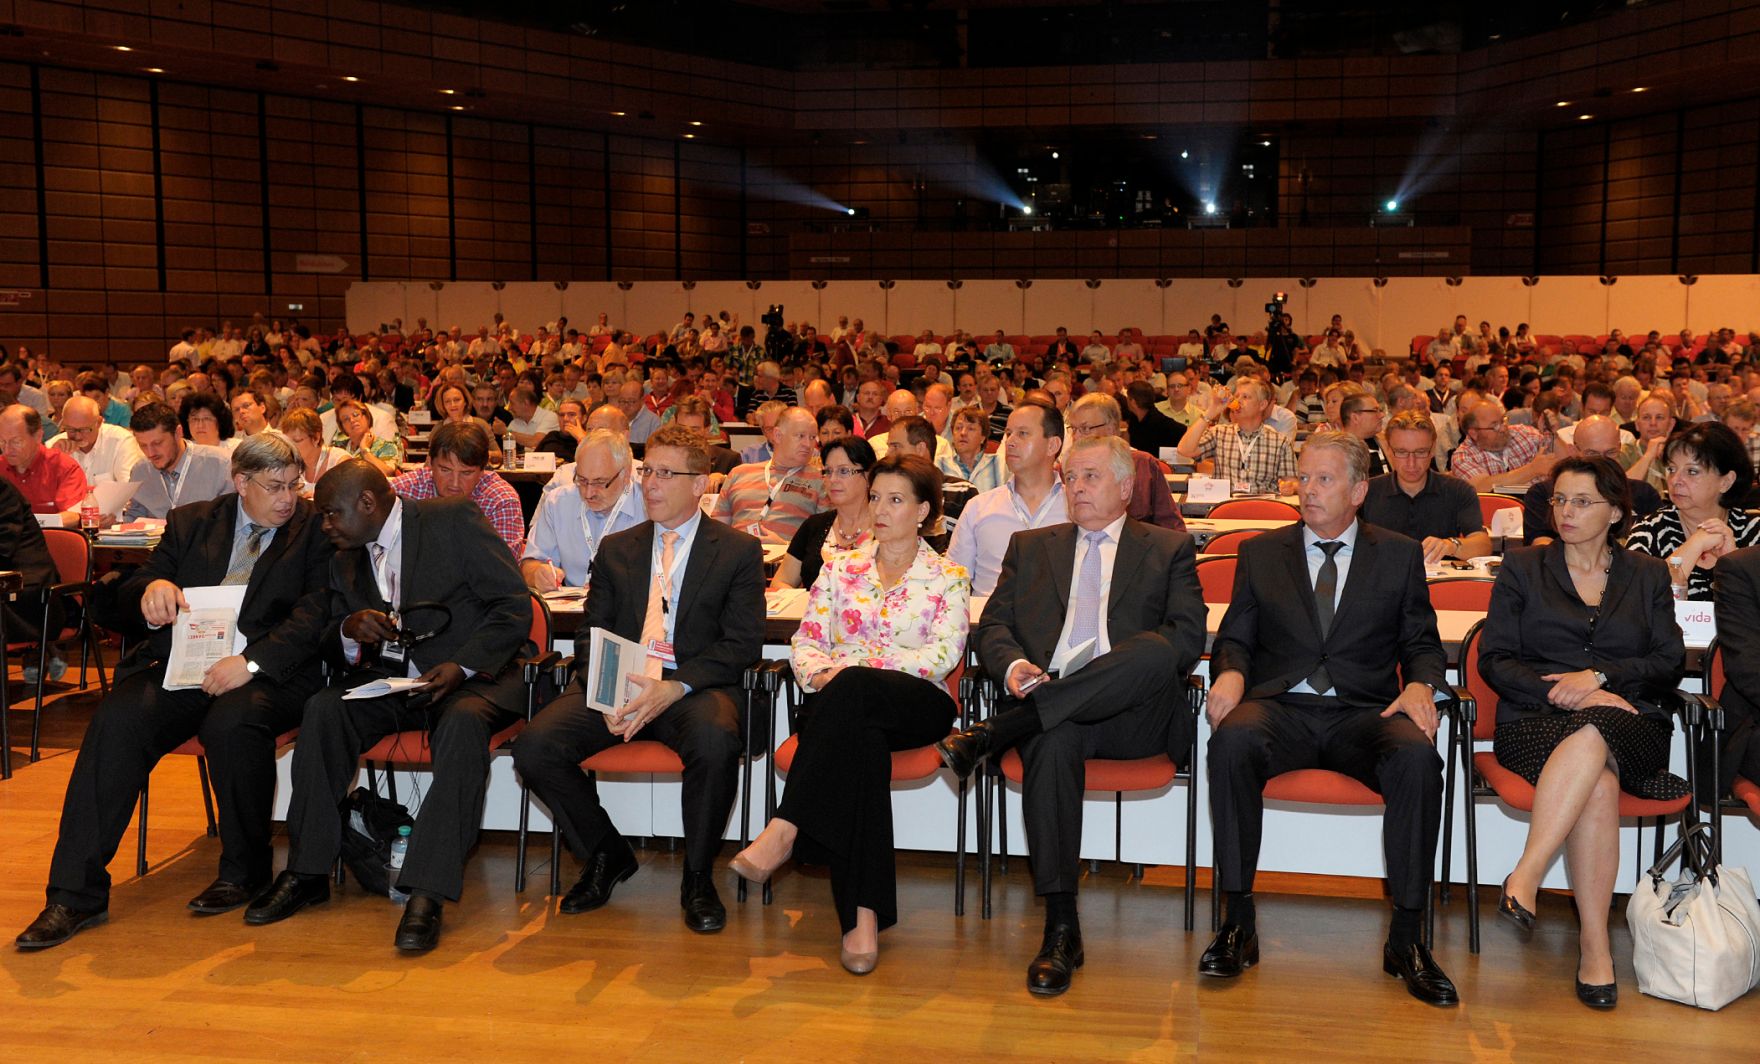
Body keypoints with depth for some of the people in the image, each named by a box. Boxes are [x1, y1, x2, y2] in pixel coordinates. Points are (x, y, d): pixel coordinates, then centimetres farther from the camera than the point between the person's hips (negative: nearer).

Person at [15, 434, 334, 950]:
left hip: (265, 674, -3)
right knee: (116, 720, -25)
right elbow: (127, 598, 15)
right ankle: (76, 894, -21)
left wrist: (251, 663, -20)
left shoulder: (315, 529, 7)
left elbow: (315, 614, -5)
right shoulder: (192, 521, 18)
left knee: (233, 723, -35)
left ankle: (244, 870, -11)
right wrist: (152, 588, -11)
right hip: (179, 668, 3)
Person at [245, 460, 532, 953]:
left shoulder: (454, 519, -5)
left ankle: (426, 893, -37)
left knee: (463, 725, -36)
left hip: (468, 677, -5)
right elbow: (330, 644, 16)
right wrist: (349, 630, -9)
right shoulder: (345, 559, 13)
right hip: (387, 679, 5)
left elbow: (515, 605, -10)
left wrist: (462, 666, -22)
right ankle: (307, 872, -14)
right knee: (323, 709, -22)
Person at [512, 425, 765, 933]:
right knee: (535, 747, -22)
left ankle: (697, 880, -12)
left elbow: (742, 643, -2)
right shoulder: (616, 549, 20)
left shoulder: (739, 551, 8)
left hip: (694, 684, -3)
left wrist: (674, 688, -17)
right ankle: (606, 855, 4)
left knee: (715, 742, -38)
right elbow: (593, 633, 15)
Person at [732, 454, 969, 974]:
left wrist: (860, 663, -15)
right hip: (841, 705, 2)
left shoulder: (948, 578, 11)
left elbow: (945, 654, -5)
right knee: (860, 740, -37)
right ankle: (863, 915, -44)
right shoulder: (841, 568, 21)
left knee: (852, 690, -38)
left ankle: (785, 829, -43)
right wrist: (820, 673, -12)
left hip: (917, 705, -2)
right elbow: (805, 641, 13)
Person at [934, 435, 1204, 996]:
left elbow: (1188, 638, 5)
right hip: (1050, 707, 1)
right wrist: (1013, 664, -6)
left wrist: (1133, 664, -13)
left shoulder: (1169, 549, 19)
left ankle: (992, 733, -33)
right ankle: (1061, 931, -33)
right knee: (1052, 742, -36)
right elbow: (992, 626, 17)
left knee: (1156, 650, -35)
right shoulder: (1031, 547, 27)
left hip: (1134, 714, -1)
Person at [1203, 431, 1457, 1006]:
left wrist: (1419, 685, -8)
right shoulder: (1261, 552, 17)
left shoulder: (1400, 555, 16)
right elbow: (1235, 637, 15)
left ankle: (1407, 937, -22)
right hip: (1280, 707, 0)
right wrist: (1230, 673, -9)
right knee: (1232, 741, -35)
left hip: (1364, 714, 0)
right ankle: (1238, 922, -25)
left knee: (1418, 756, -34)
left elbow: (1422, 643, 15)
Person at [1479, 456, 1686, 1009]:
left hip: (1630, 725, 1)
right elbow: (1494, 660, 7)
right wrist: (1561, 691, -9)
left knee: (1591, 735, -40)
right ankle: (1594, 947, -38)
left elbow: (1669, 663, 8)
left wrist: (1598, 677, -8)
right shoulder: (1522, 567, 17)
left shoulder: (1647, 575, 20)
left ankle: (1526, 875, -43)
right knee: (1598, 780, -37)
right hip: (1536, 721, 0)